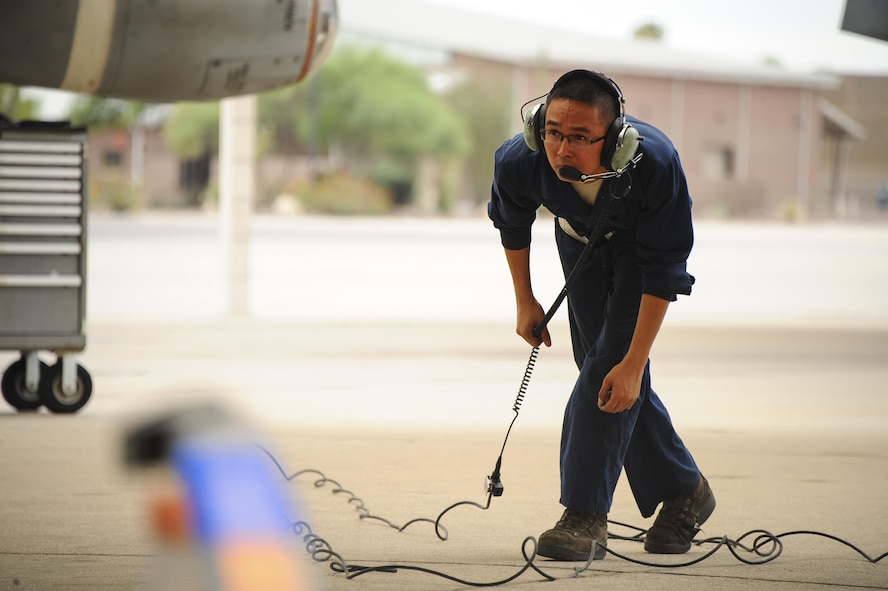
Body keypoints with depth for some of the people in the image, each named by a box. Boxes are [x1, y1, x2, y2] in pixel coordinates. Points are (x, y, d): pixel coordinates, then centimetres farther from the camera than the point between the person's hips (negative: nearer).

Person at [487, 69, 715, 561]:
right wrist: (525, 302, 2)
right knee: (600, 365, 3)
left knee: (613, 365, -18)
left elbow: (662, 271, -32)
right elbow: (511, 221, -7)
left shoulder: (654, 164, -43)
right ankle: (684, 492, 19)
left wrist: (633, 364, -33)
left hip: (641, 242, -4)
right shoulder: (519, 160, -34)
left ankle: (585, 516, -15)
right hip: (581, 240, 4)